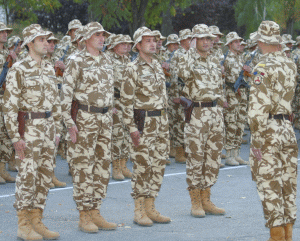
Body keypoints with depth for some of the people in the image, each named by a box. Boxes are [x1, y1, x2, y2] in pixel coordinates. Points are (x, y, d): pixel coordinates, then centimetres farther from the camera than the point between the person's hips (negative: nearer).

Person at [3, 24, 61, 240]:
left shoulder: (49, 69, 12)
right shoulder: (19, 70, -9)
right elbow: (10, 106, -12)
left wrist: (57, 130, 13)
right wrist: (15, 137, -16)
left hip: (48, 128, 7)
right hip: (28, 127, -7)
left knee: (45, 176, 8)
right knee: (27, 177, -5)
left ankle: (37, 222, 16)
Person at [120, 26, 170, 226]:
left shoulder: (158, 66, 13)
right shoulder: (133, 69, -9)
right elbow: (126, 100, -11)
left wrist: (165, 122, 16)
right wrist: (132, 128, -16)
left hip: (161, 121, 7)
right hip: (143, 121, -7)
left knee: (158, 165, 8)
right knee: (142, 166, -5)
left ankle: (150, 207, 17)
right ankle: (139, 211, 3)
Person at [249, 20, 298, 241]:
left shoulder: (263, 68, -15)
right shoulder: (290, 65, 7)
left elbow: (258, 107, -20)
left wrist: (257, 137, -15)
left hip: (268, 131, -7)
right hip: (288, 129, 7)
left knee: (270, 185, -1)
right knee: (288, 183, 12)